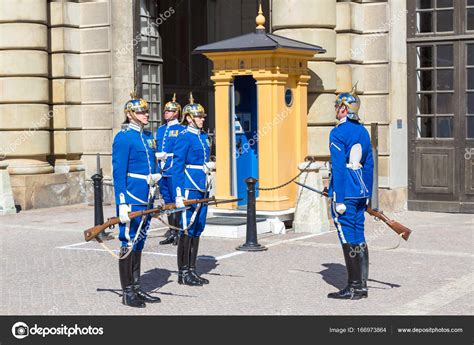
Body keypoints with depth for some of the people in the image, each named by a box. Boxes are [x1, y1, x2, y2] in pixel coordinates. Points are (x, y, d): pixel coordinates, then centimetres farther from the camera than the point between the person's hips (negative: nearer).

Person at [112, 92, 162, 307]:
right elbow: (118, 173, -13)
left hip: (146, 200, 8)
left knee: (139, 243, 13)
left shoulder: (148, 136, 14)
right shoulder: (123, 138, -9)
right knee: (129, 243, -3)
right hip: (132, 199, -8)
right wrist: (122, 204, -18)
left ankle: (136, 288, 21)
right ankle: (127, 293, 4)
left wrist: (152, 199, 19)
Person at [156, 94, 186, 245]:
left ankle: (179, 232, 4)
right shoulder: (160, 130, 16)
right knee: (168, 203, 11)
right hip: (163, 173, 6)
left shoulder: (181, 130, -2)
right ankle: (171, 232, 18)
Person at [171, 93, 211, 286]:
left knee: (197, 229, 11)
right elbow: (177, 167, -13)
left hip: (202, 190, 8)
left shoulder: (203, 137, 15)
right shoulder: (184, 137, -10)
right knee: (187, 230, -4)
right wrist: (179, 195, -18)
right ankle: (183, 273, 3)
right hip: (189, 188, -8)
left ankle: (192, 270, 17)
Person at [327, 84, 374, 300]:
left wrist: (339, 200, -17)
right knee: (359, 239, 12)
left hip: (344, 193, -8)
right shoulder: (363, 132, 12)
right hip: (360, 193, 8)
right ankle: (362, 286, 17)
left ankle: (353, 288, 1)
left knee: (348, 240, -3)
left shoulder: (338, 133, -13)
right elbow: (369, 165, 16)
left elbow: (339, 168, -18)